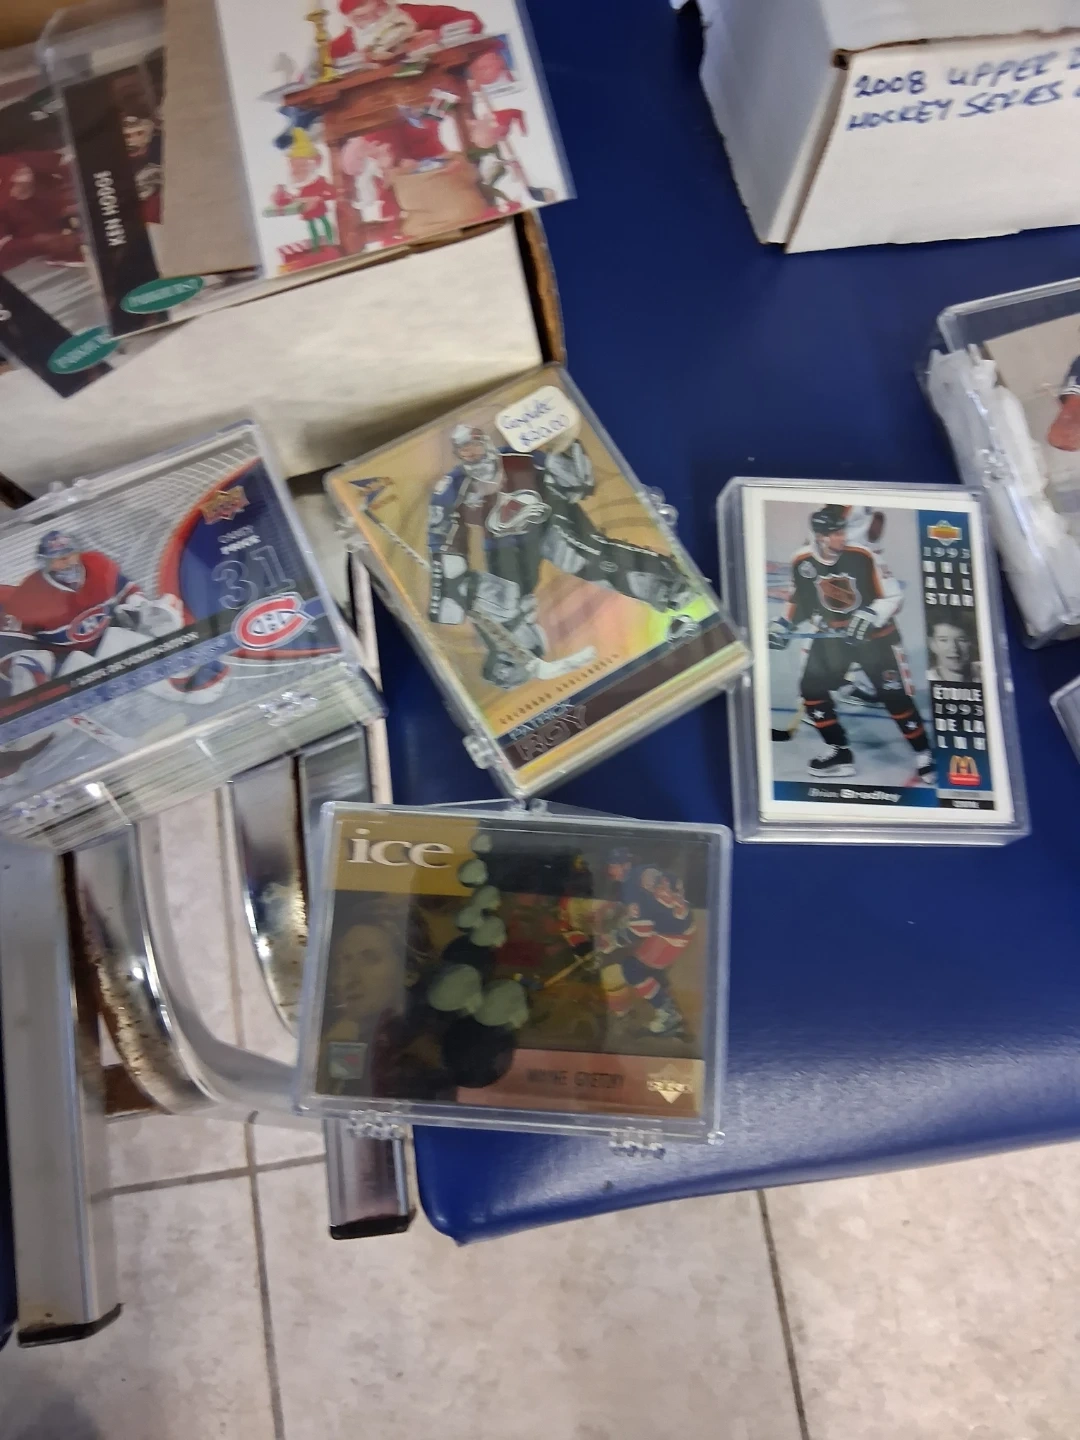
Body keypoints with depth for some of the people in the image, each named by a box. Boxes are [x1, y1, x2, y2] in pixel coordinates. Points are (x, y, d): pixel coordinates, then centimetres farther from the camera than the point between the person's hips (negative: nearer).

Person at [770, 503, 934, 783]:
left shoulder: (863, 557, -20)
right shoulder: (802, 562, -10)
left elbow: (892, 597, -15)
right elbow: (800, 600, 8)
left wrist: (869, 616, -30)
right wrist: (784, 624, -3)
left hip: (875, 635, -4)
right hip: (831, 634, 4)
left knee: (895, 696, -7)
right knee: (812, 688, -3)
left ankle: (924, 757, 7)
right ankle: (840, 753, 11)